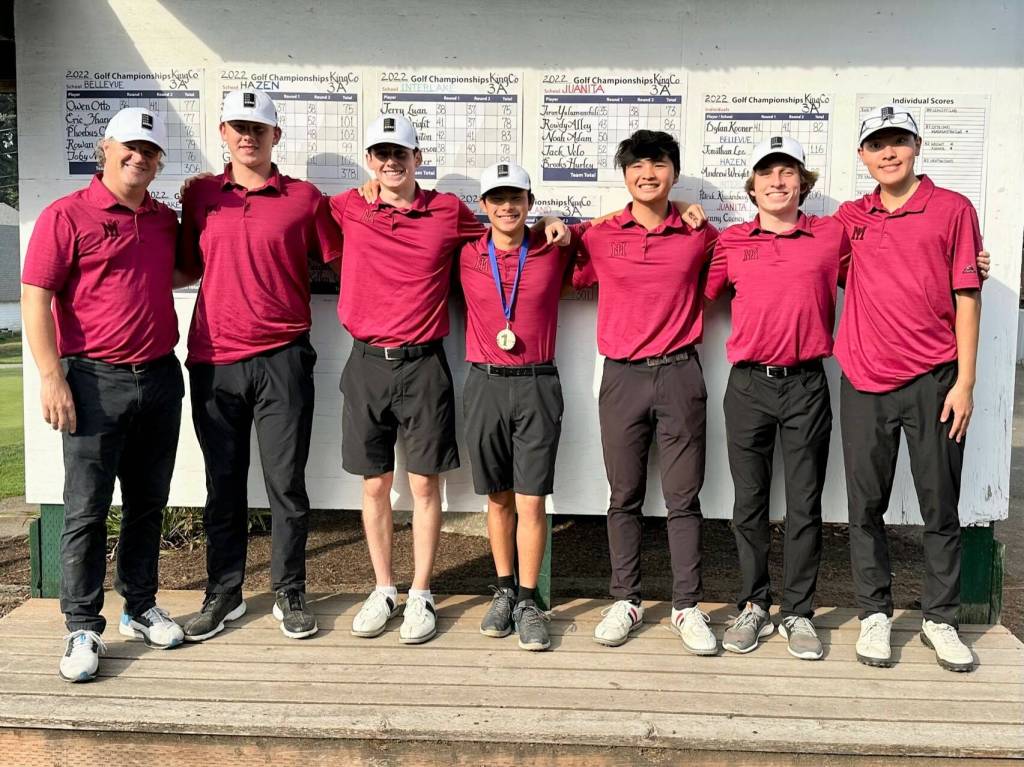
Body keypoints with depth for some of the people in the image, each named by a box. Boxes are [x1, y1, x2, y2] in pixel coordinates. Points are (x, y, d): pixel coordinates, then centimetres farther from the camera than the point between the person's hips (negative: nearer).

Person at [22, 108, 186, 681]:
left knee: (149, 503, 13)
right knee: (86, 510, 1)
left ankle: (140, 607, 28)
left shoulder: (165, 220, 12)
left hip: (160, 377, 6)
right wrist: (52, 376, -15)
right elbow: (36, 299, -9)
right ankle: (83, 628, 12)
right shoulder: (67, 216, -5)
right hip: (96, 381, -5)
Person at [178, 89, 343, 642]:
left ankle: (289, 594, 20)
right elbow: (188, 267, 16)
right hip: (214, 362, 2)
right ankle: (223, 595, 24)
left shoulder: (304, 198, 3)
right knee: (223, 484, 11)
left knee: (286, 483, 4)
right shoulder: (200, 196, 10)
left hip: (282, 359, -2)